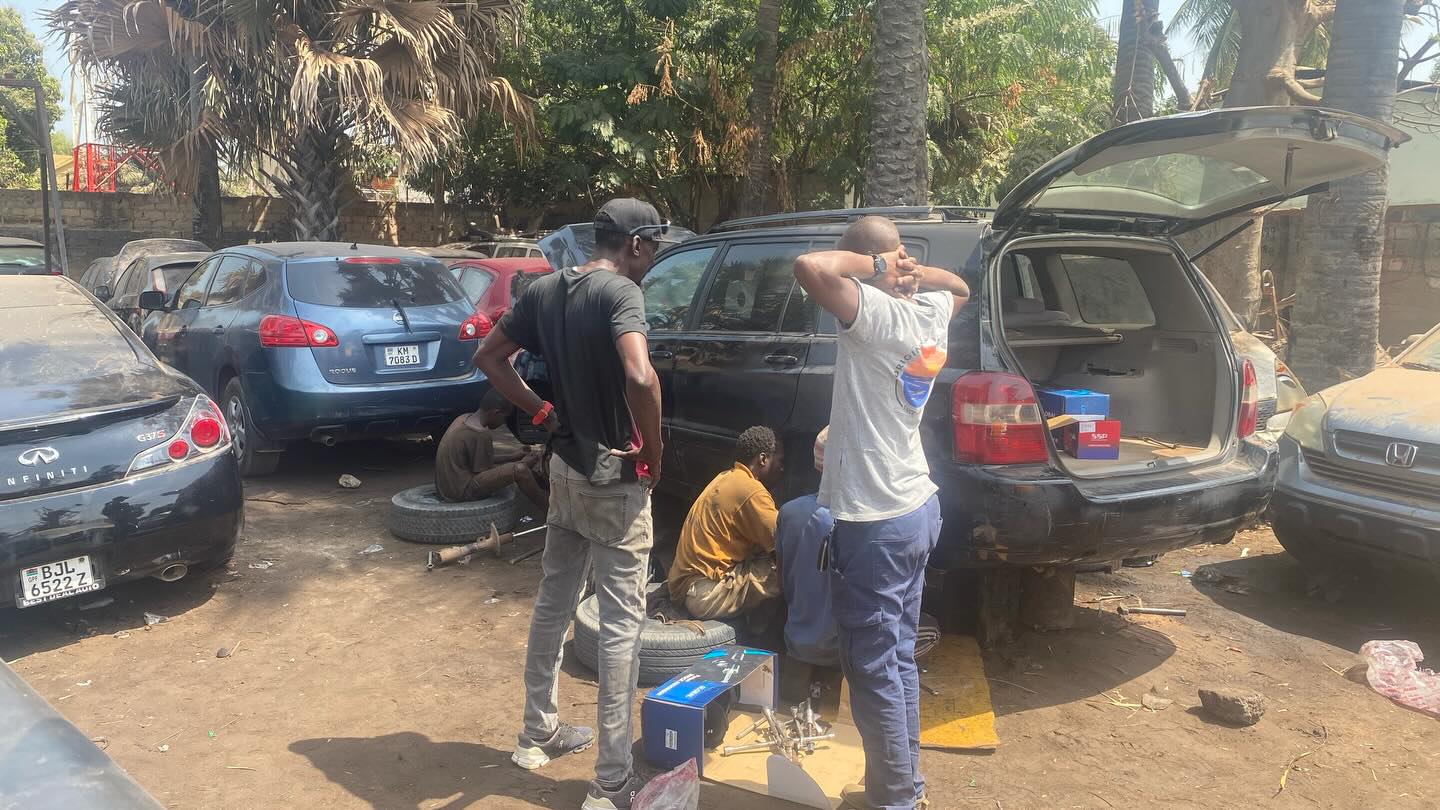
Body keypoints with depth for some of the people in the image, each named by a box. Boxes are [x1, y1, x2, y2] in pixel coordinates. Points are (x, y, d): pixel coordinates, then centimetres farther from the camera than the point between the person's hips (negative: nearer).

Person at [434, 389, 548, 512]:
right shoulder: (481, 434, -20)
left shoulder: (464, 419, 8)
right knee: (520, 470, -20)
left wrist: (515, 457, 14)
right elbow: (484, 472, -11)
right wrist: (524, 463, -2)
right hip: (461, 492, -10)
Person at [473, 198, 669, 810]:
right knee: (621, 622, 0)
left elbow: (488, 357, 13)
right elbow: (640, 378, -34)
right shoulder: (620, 291, -18)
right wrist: (653, 453, -19)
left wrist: (542, 413, 11)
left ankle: (538, 734, 36)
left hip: (564, 468, 8)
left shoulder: (545, 289, 5)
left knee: (553, 602, 20)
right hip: (614, 477, -8)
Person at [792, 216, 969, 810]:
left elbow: (810, 268, -34)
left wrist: (868, 264, -16)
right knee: (898, 656, 20)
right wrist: (911, 270, 8)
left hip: (873, 523, -9)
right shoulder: (932, 313, 4)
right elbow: (960, 287, 27)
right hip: (918, 507, 9)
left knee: (874, 668, 4)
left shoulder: (877, 314, -19)